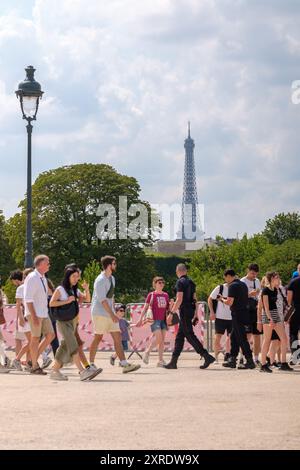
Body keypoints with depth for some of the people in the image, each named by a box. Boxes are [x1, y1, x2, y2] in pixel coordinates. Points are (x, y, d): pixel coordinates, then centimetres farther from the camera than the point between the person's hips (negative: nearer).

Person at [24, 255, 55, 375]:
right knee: (36, 338, -3)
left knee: (50, 335, 5)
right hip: (35, 314, -9)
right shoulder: (32, 278, -13)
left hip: (43, 313, 9)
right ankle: (35, 367, 5)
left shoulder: (43, 278, 14)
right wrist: (34, 316, -23)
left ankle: (34, 358, 15)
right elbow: (28, 298, -19)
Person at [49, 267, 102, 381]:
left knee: (65, 347, 8)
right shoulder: (60, 289, -5)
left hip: (73, 321, 8)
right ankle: (82, 371, -28)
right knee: (73, 346, -18)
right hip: (63, 321, -8)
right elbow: (51, 303, -13)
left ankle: (55, 371, 16)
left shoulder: (75, 290, 16)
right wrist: (67, 301, -17)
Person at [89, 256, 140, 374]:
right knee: (98, 337, -2)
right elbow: (102, 299, -21)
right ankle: (91, 364, 8)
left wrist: (114, 312, 16)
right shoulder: (100, 280, -14)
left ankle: (124, 364, -4)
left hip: (110, 314, 8)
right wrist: (112, 314, -24)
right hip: (100, 313, -8)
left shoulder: (112, 279, 15)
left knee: (118, 337, 1)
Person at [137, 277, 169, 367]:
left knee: (162, 340, 2)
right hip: (154, 319, -5)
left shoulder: (165, 295, 12)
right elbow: (145, 308, -2)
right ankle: (147, 352, 4)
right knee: (158, 338, -17)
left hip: (163, 320, 5)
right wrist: (141, 319, -7)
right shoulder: (151, 295, -1)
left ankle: (161, 360, 4)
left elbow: (168, 308, 20)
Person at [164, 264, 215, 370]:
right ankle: (173, 362, 14)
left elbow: (179, 300, -17)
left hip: (184, 311, -9)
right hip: (191, 311, 9)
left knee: (190, 335, -8)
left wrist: (172, 312, -9)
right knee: (179, 336, 12)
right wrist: (196, 315, 19)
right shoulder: (190, 282, 14)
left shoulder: (180, 282, -11)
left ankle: (207, 356, -14)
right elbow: (194, 299, 16)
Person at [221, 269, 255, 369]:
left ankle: (250, 361, -6)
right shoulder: (243, 284, 15)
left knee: (242, 339, -6)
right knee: (233, 337, 15)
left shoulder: (233, 286, -13)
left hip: (237, 314, -9)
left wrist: (222, 299, 1)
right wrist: (227, 298, 19)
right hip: (244, 312, 9)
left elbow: (230, 302, -19)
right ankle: (232, 360, 17)